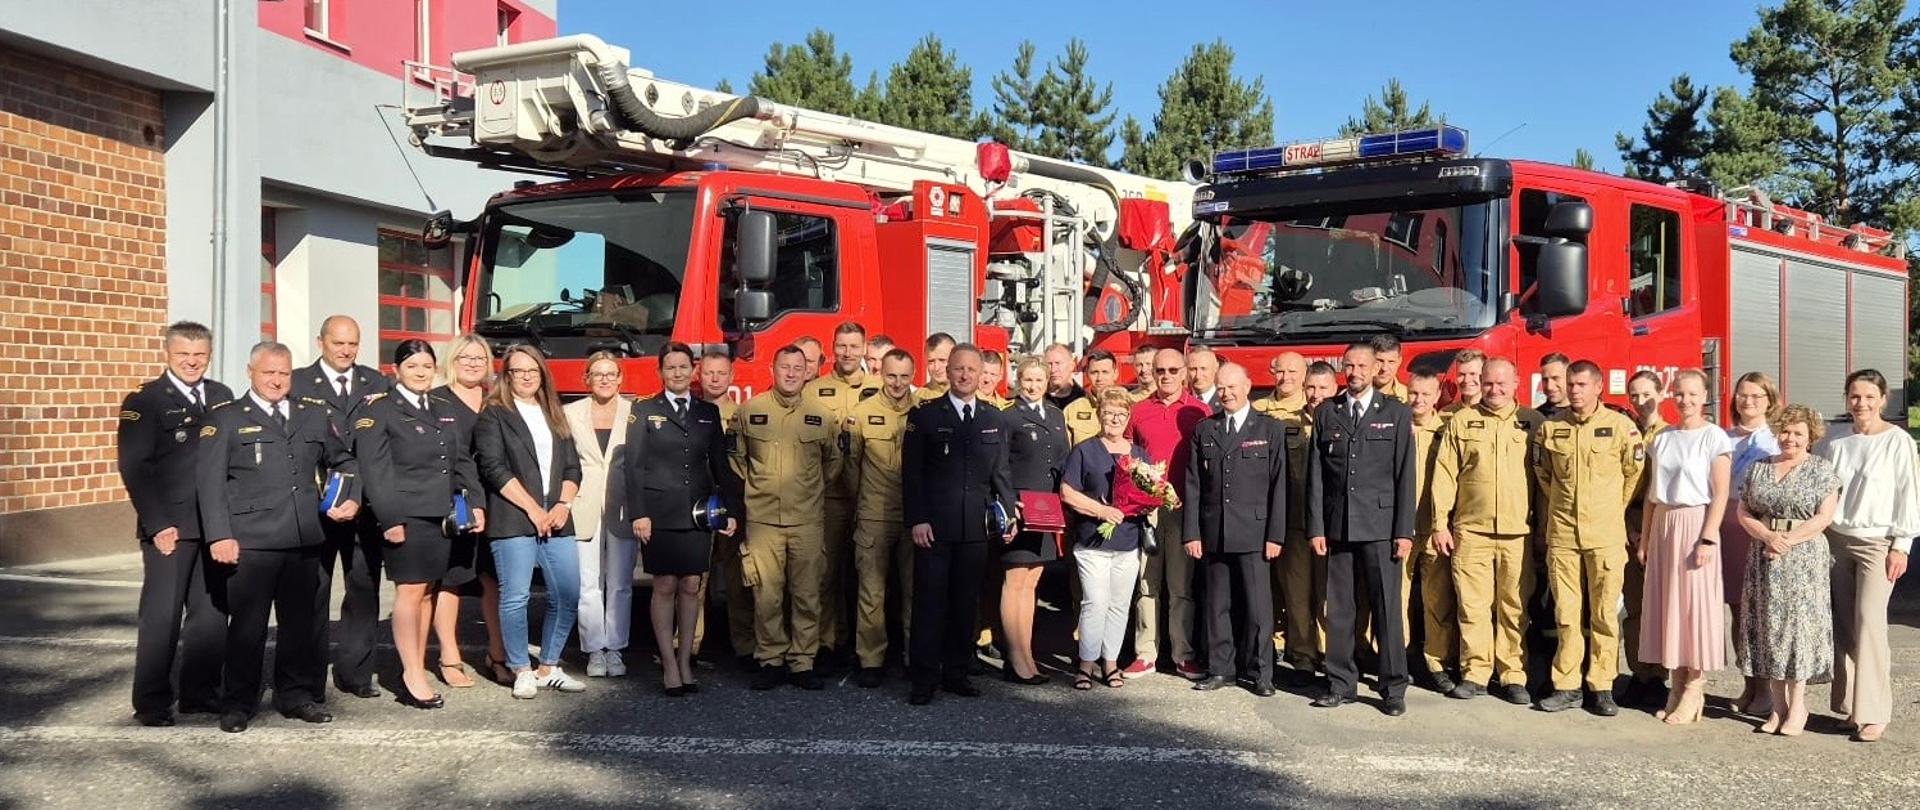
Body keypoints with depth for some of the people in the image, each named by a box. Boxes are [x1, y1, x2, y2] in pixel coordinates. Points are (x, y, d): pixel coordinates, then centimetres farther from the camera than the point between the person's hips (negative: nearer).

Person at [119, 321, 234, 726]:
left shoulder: (222, 397, 12)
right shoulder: (144, 402, -3)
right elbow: (134, 468, -9)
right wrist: (158, 524, -15)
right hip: (170, 527, -5)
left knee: (212, 613, 9)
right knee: (161, 615, 0)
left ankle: (201, 693, 20)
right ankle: (152, 703, 10)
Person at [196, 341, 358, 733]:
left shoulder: (314, 416, 15)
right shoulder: (225, 419, 3)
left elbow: (344, 461, 25)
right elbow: (209, 480, -3)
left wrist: (352, 498, 6)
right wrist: (219, 535, -12)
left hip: (305, 541, 4)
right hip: (250, 542, -4)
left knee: (303, 621, 10)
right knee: (246, 624, 1)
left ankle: (297, 694, 23)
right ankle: (238, 703, 13)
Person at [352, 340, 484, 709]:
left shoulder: (446, 411, 18)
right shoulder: (378, 412, -1)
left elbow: (463, 462, 18)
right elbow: (374, 471, -8)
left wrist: (475, 504, 7)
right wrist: (390, 519, -15)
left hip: (443, 515, 6)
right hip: (407, 516, -6)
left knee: (429, 592, 9)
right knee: (410, 592, -5)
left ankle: (417, 671, 17)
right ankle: (413, 676, 0)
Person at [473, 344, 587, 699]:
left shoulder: (554, 416, 19)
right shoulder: (494, 414, 3)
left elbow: (572, 466, 16)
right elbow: (494, 467, -7)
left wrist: (564, 504, -2)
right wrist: (532, 509, -11)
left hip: (556, 520, 5)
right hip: (513, 520, -5)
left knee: (567, 596, 2)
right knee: (515, 597, -5)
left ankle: (548, 667, 15)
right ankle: (522, 671, 8)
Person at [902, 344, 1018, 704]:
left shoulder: (995, 420, 11)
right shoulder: (924, 415, 1)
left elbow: (1001, 472, 13)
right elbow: (911, 471, -2)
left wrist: (1010, 513, 3)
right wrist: (917, 519, -10)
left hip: (976, 527, 3)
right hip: (933, 525, -3)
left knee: (966, 603, 8)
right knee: (930, 602, -1)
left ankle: (956, 672, 18)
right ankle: (924, 678, 5)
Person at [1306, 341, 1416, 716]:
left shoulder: (1396, 414, 5)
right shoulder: (1326, 413, 10)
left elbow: (1405, 475, 1)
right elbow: (1315, 474, 8)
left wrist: (1405, 530, -5)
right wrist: (1315, 527, 1)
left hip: (1381, 524, -2)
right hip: (1337, 524, 2)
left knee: (1387, 607, 0)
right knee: (1339, 608, 6)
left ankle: (1393, 689, 8)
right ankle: (1341, 683, 16)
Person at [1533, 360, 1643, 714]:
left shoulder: (1621, 426, -1)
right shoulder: (1551, 427, 7)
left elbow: (1634, 473, 8)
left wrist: (1611, 510, 12)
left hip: (1605, 536, -2)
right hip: (1562, 535, 2)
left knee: (1604, 614, 2)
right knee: (1566, 613, 5)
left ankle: (1602, 686, 12)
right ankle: (1566, 686, 11)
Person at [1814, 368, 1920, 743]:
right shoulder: (1834, 438, 7)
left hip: (1877, 542, -4)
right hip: (1836, 539, 4)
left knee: (1869, 622, -10)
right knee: (1844, 625, 6)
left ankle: (1873, 713, -6)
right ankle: (1850, 703, 15)